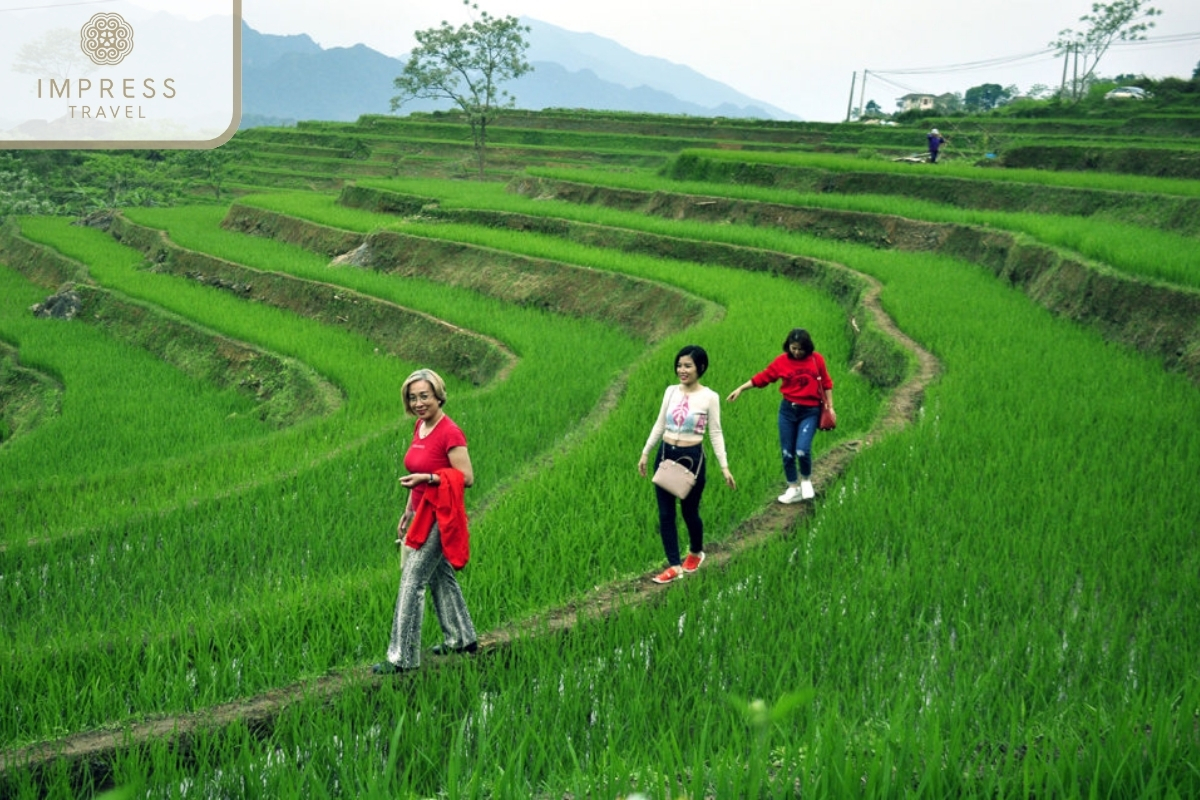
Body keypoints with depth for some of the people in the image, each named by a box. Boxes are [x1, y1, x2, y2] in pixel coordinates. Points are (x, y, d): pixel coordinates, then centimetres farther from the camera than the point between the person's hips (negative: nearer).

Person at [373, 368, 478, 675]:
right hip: (422, 514, 9)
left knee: (412, 582, -9)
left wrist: (427, 478, -28)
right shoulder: (420, 426, 7)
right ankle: (461, 638, 34)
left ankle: (402, 657, -4)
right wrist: (409, 511, 18)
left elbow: (466, 477, -20)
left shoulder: (449, 433, -18)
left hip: (439, 517, -9)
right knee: (440, 576, 19)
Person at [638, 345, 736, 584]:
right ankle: (674, 566, 11)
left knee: (689, 511, 9)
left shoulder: (709, 397, -9)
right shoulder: (671, 391, 3)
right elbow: (660, 424, 12)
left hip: (692, 457, -4)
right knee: (665, 513, 3)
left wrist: (724, 466, -8)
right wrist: (645, 453, 13)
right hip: (665, 455, 4)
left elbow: (715, 433, -5)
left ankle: (695, 553, 38)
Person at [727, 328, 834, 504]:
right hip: (788, 410, 2)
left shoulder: (817, 359, -4)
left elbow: (826, 383, 4)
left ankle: (806, 480, 13)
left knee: (802, 450, -17)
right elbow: (763, 377, -1)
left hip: (810, 411, -2)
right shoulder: (782, 361, -3)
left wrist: (830, 407, 4)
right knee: (787, 452, 5)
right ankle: (794, 488, 21)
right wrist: (741, 389, -5)